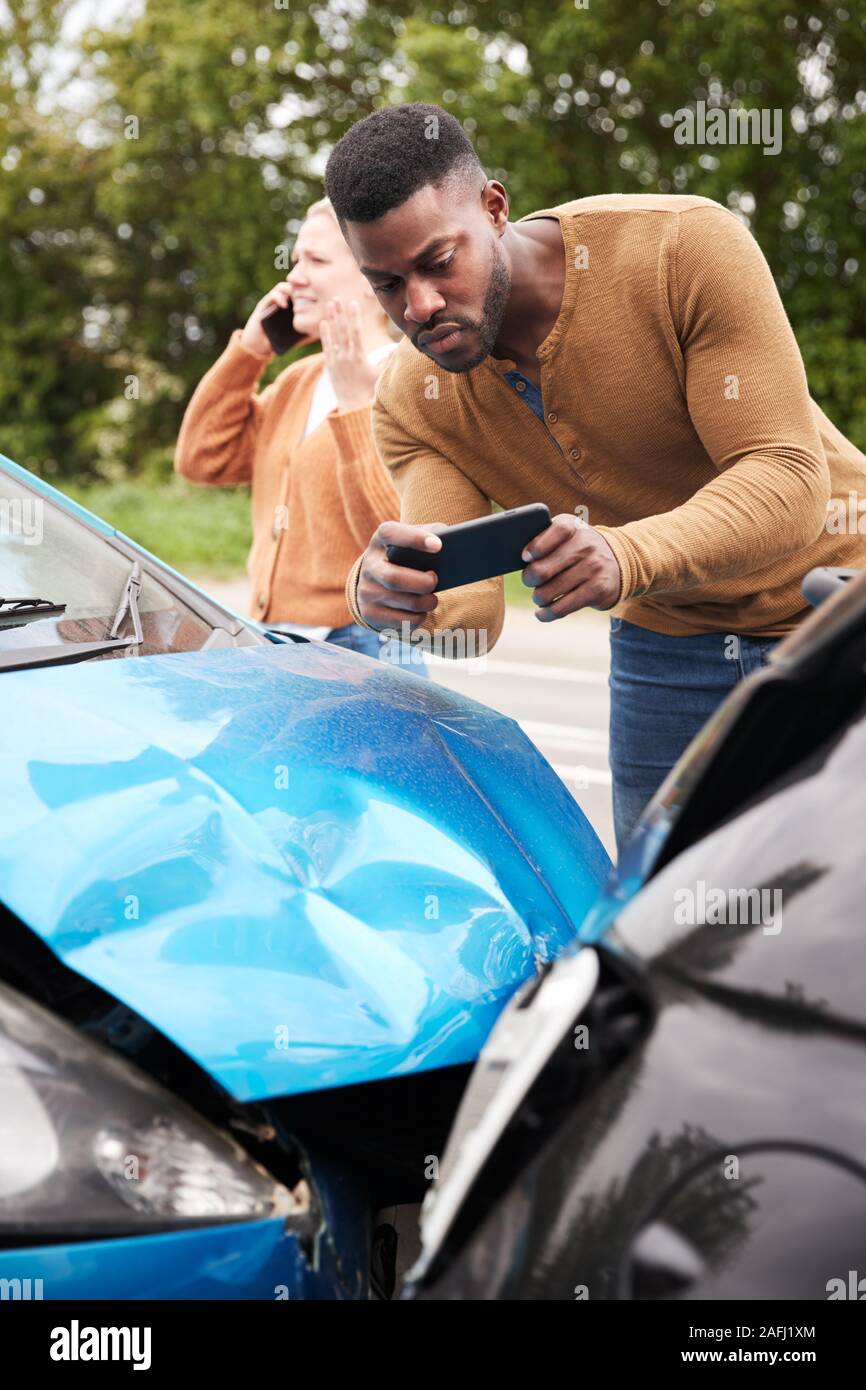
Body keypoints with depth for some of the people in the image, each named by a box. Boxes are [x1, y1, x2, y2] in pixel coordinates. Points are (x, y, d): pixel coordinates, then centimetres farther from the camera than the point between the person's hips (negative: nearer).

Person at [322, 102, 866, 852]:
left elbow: (788, 480, -32)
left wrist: (626, 557, -50)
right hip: (669, 643, 4)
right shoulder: (413, 400, -12)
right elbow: (470, 610, -19)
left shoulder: (686, 246, -26)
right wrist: (393, 595, -44)